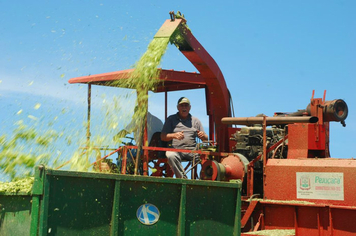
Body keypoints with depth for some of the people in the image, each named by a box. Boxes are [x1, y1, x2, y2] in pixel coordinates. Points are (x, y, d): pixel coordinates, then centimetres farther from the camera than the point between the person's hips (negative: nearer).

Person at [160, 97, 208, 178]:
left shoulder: (195, 121, 23)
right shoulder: (171, 119, 18)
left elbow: (205, 139, 21)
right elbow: (163, 136, 9)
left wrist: (203, 136, -5)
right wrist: (174, 135, -11)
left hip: (192, 150, 2)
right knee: (171, 155, -38)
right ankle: (182, 178, -34)